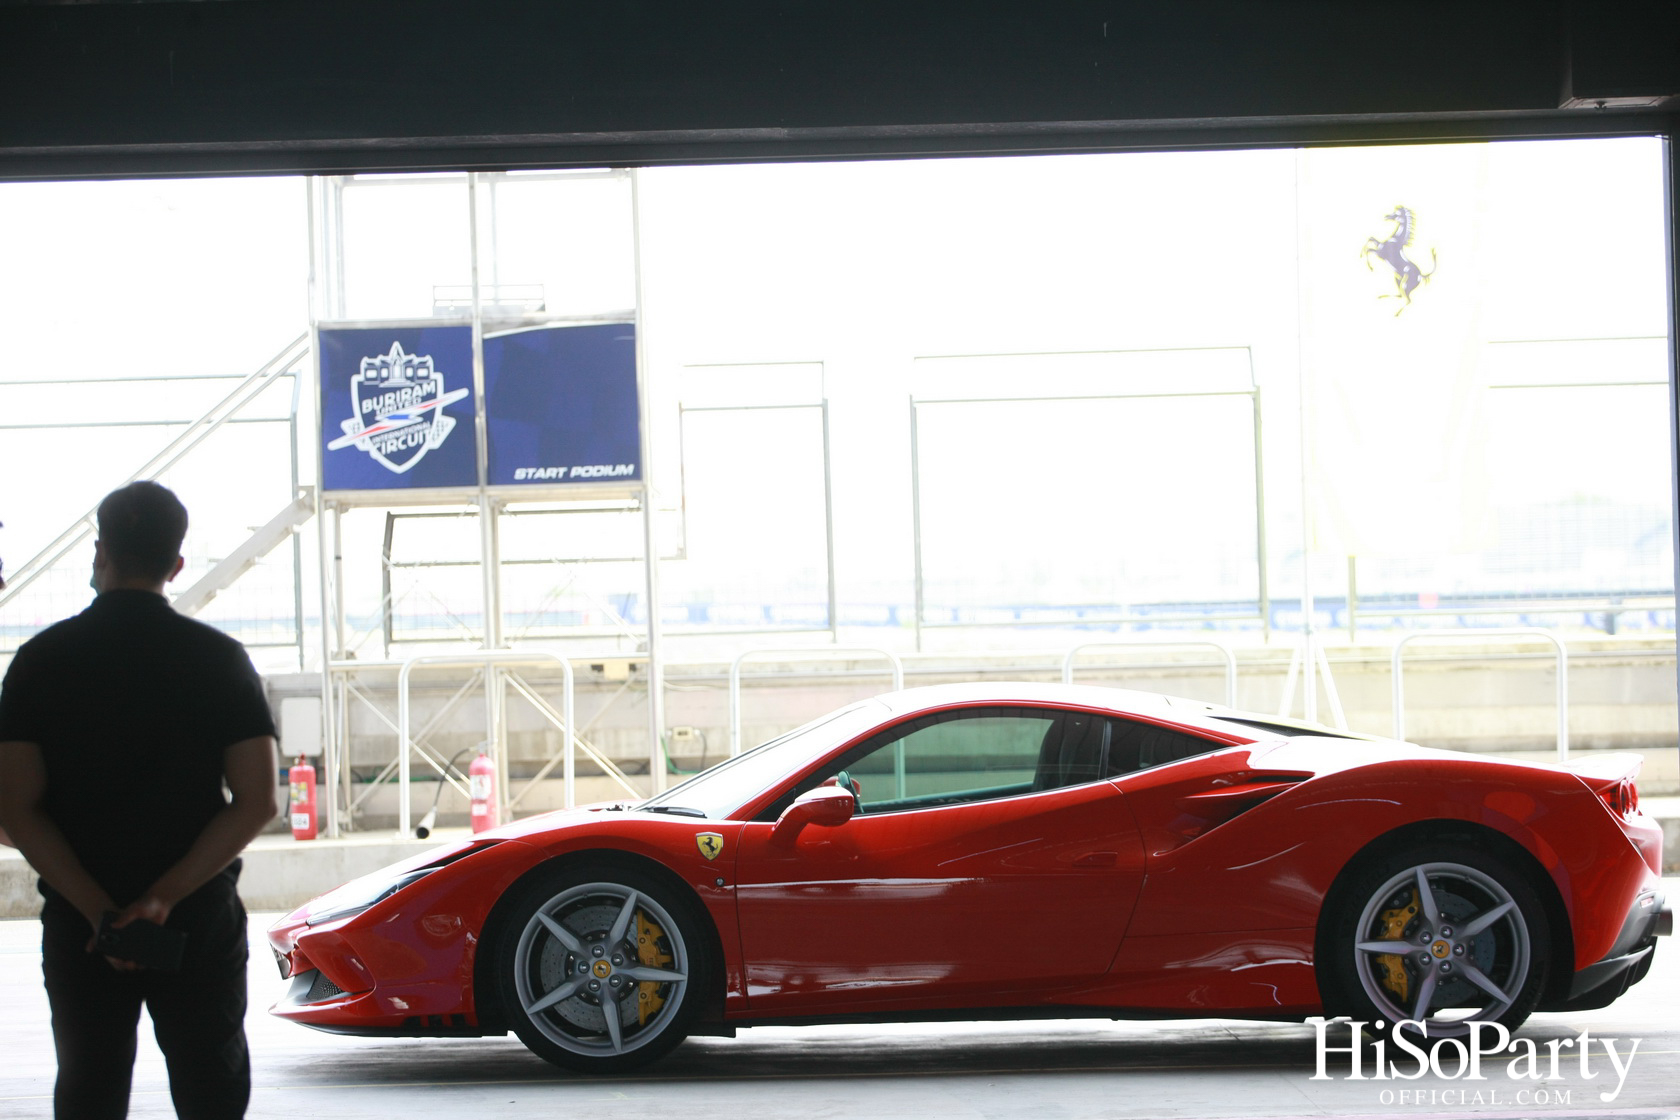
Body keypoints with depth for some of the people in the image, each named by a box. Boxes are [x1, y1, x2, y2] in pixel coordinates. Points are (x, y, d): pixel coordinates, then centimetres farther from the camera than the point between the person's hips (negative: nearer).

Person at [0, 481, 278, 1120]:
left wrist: (96, 909, -13)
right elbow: (257, 803, -10)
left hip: (78, 924, 0)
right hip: (200, 919, 0)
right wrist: (166, 898, -14)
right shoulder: (219, 658, -3)